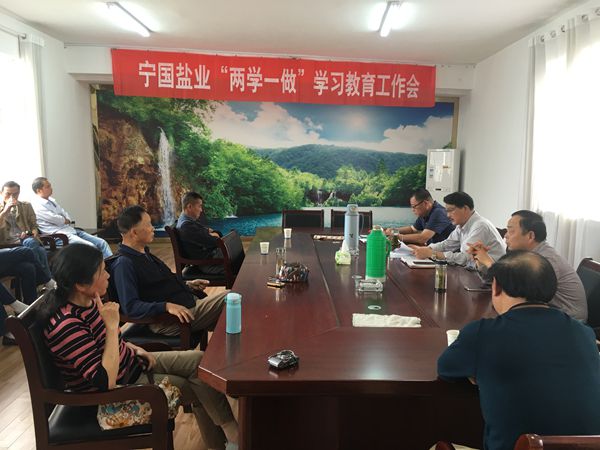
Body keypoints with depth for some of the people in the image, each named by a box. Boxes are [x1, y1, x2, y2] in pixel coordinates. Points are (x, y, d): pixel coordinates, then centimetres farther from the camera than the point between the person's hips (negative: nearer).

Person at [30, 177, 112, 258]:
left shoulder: (51, 200, 21)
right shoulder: (36, 204, -7)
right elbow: (53, 218, -16)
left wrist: (66, 220, -2)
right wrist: (66, 220, 3)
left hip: (70, 230, 9)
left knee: (102, 243, -5)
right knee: (90, 247, -28)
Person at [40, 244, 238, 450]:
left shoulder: (87, 301, -5)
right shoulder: (67, 325, -32)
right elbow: (106, 381, -33)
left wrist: (135, 349, 0)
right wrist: (112, 326, -31)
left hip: (130, 363, 8)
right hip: (117, 388, -8)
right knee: (198, 386, -9)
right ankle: (233, 433, 17)